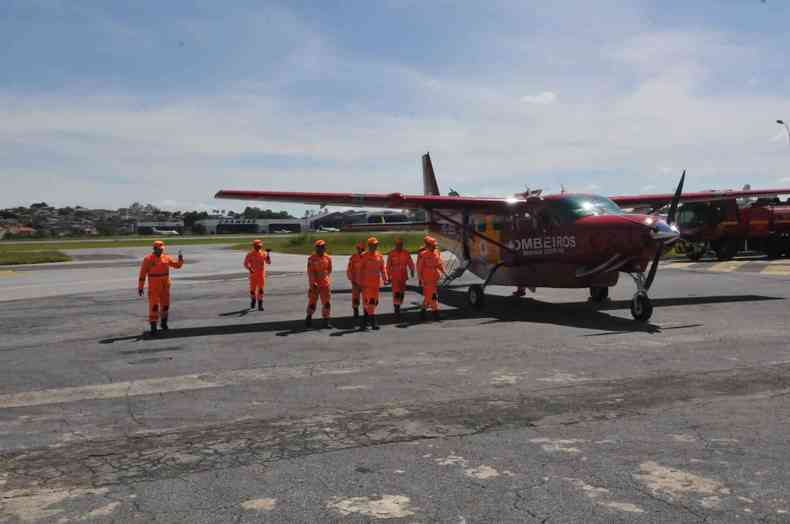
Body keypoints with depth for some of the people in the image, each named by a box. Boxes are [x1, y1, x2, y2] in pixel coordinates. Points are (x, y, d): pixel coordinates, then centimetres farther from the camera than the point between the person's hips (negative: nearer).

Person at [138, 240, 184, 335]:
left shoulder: (166, 257, 3)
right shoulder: (148, 259, -9)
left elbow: (177, 265, 6)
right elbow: (142, 274, -8)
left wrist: (180, 259, -15)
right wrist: (140, 287, -9)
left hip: (165, 286, 4)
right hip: (153, 286, -4)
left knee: (165, 304, 12)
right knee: (154, 306, -10)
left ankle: (164, 323, 32)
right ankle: (153, 326, -7)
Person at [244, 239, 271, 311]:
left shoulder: (264, 253, 0)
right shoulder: (250, 254, -5)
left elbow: (268, 262, -9)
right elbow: (246, 264, -5)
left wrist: (268, 254, -23)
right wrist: (250, 269, -22)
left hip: (261, 274, 1)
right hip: (253, 274, -1)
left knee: (261, 290, -5)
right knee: (253, 289, 9)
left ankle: (260, 305, -4)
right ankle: (253, 300, 37)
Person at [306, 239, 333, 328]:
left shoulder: (328, 258, 4)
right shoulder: (312, 259, -7)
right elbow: (310, 272, -11)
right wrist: (313, 283, -18)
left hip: (325, 284, 3)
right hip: (315, 284, -3)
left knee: (326, 303, 0)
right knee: (312, 302, 6)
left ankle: (326, 321, 6)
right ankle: (309, 317, 27)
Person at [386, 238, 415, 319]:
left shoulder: (406, 253, 2)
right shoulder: (391, 254, -3)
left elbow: (410, 263, -2)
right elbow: (388, 266, 2)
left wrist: (412, 270, -21)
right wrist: (389, 276, 2)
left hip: (403, 276, 4)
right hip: (395, 277, -3)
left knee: (402, 293, 11)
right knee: (396, 293, -13)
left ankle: (398, 308, 28)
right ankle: (397, 310, -13)